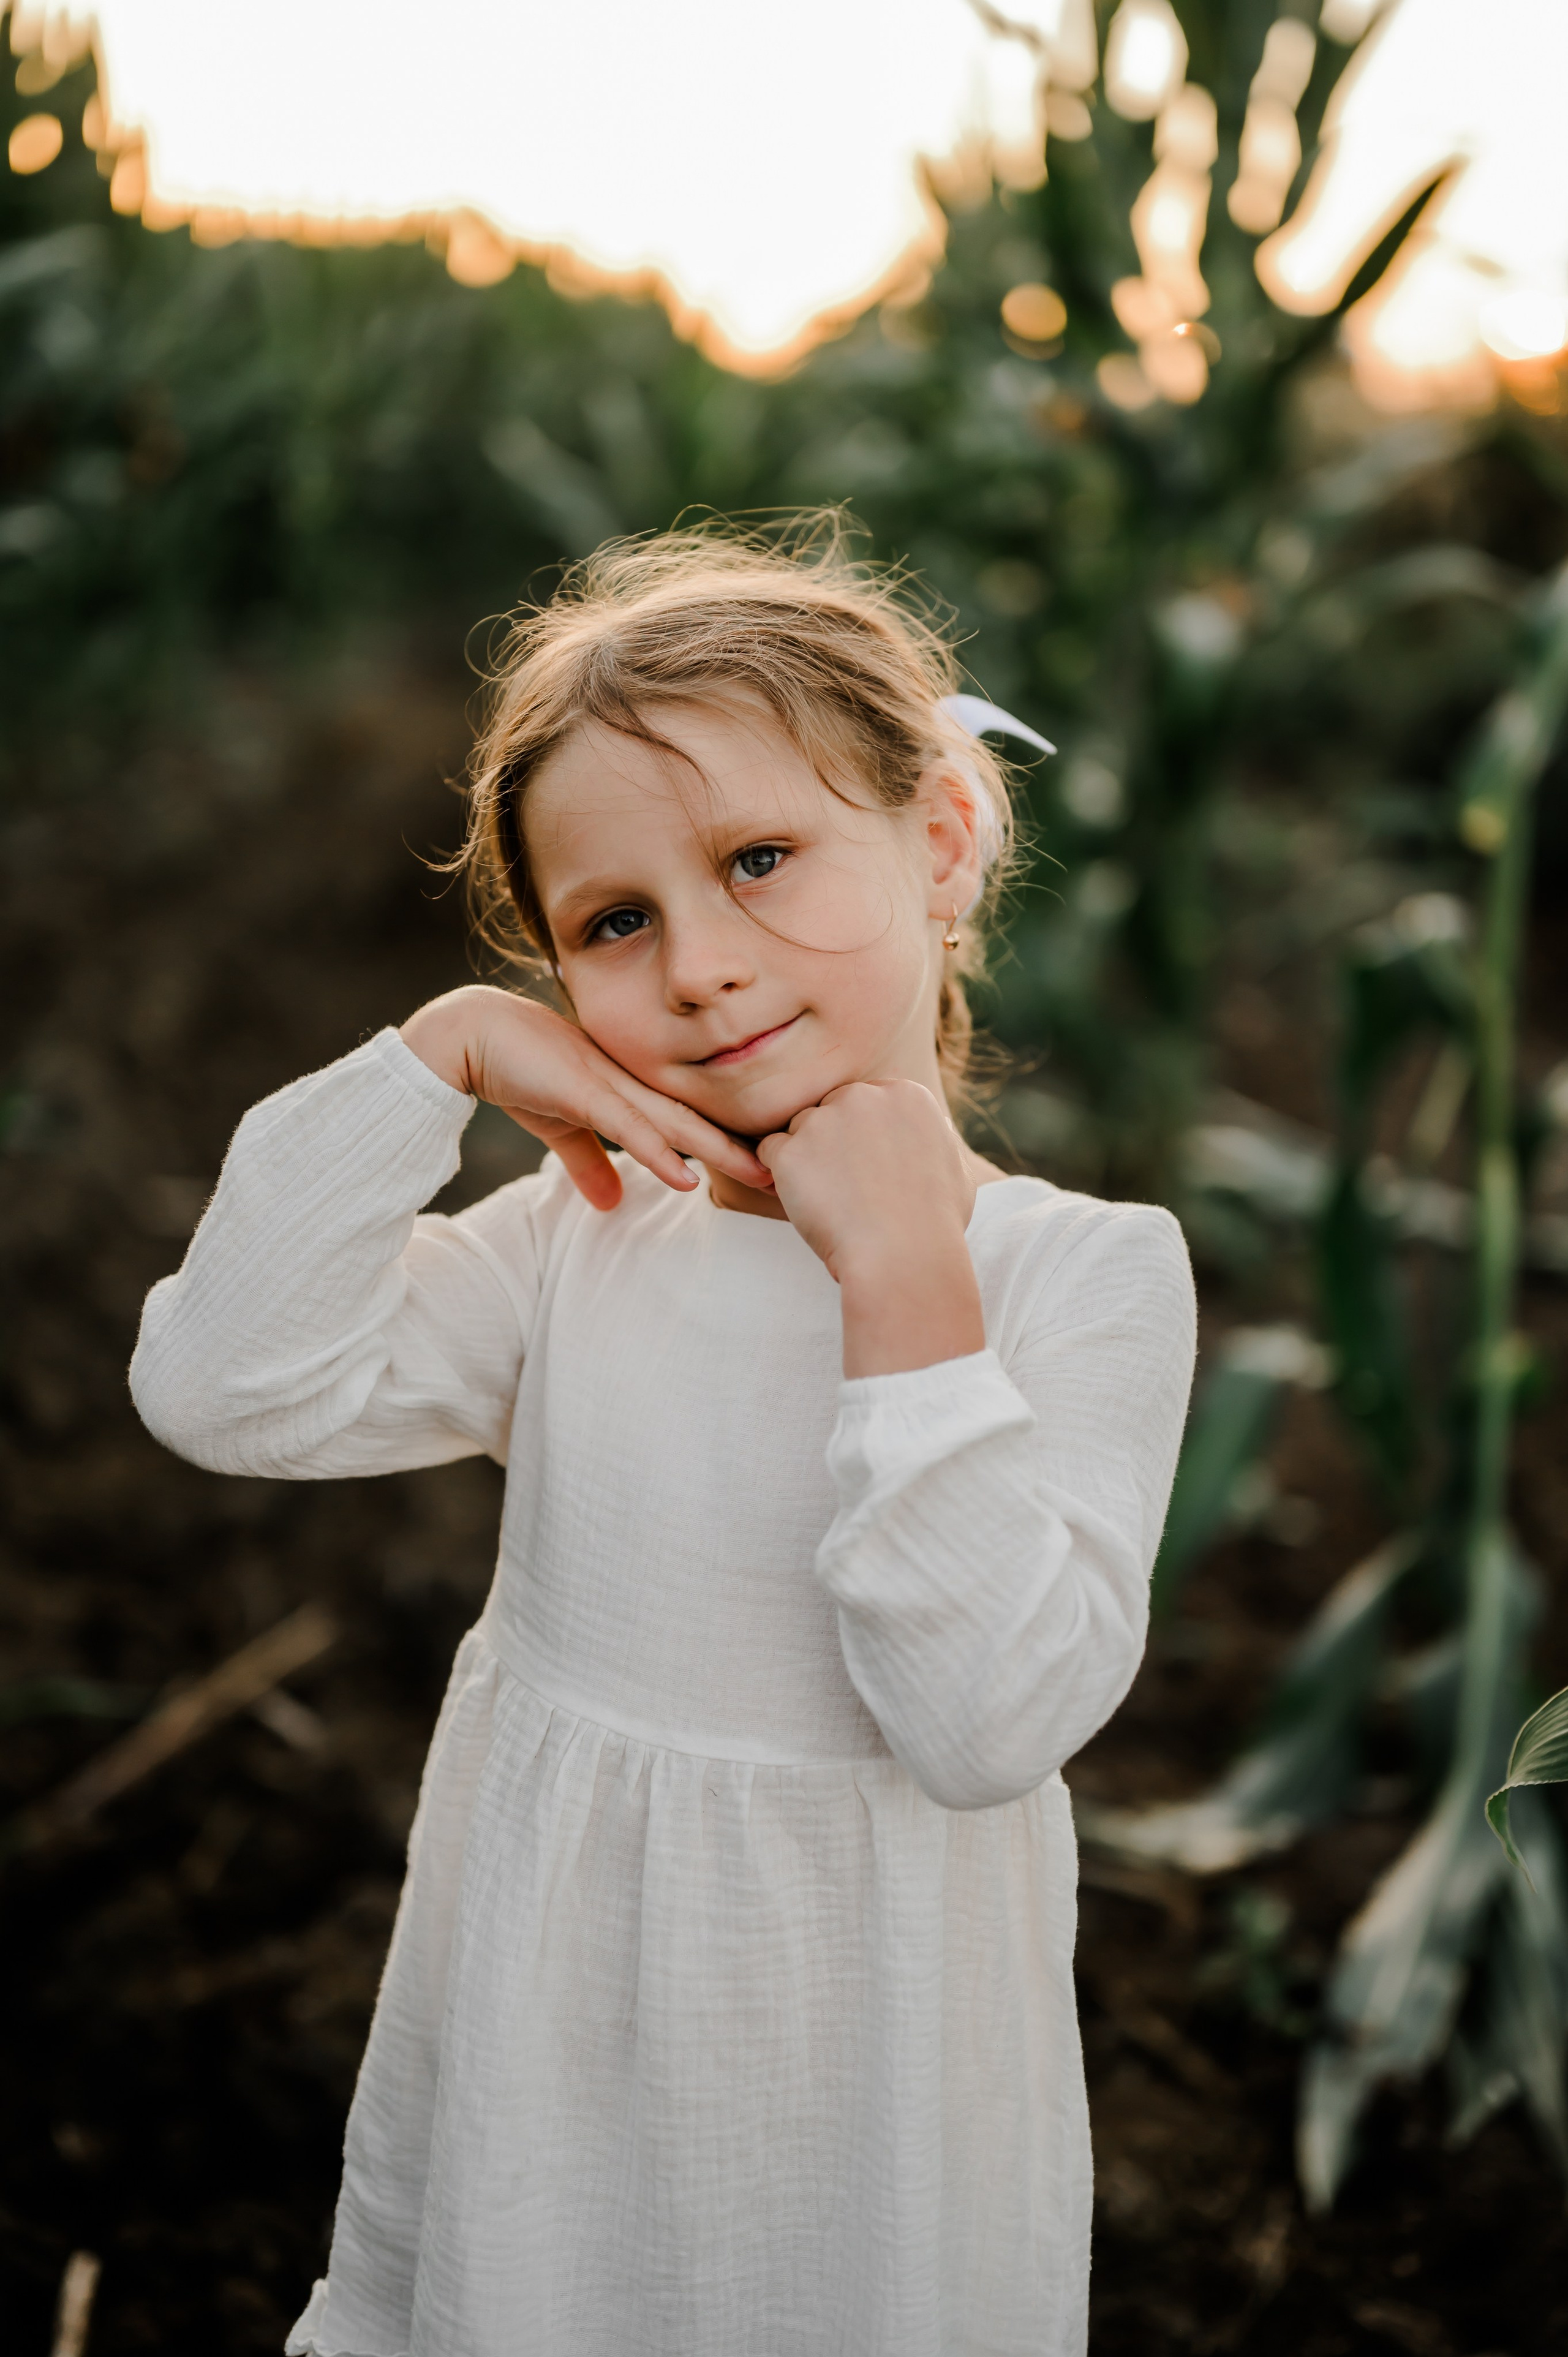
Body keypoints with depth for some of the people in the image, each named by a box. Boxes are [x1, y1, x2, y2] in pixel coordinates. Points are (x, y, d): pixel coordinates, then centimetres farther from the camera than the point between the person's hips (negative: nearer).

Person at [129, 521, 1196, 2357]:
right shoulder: (586, 1240, -3)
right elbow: (223, 1387, -13)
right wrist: (442, 1050, -14)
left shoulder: (1087, 1270, -14)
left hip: (863, 2055, -3)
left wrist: (907, 1279, -26)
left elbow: (992, 1713, -24)